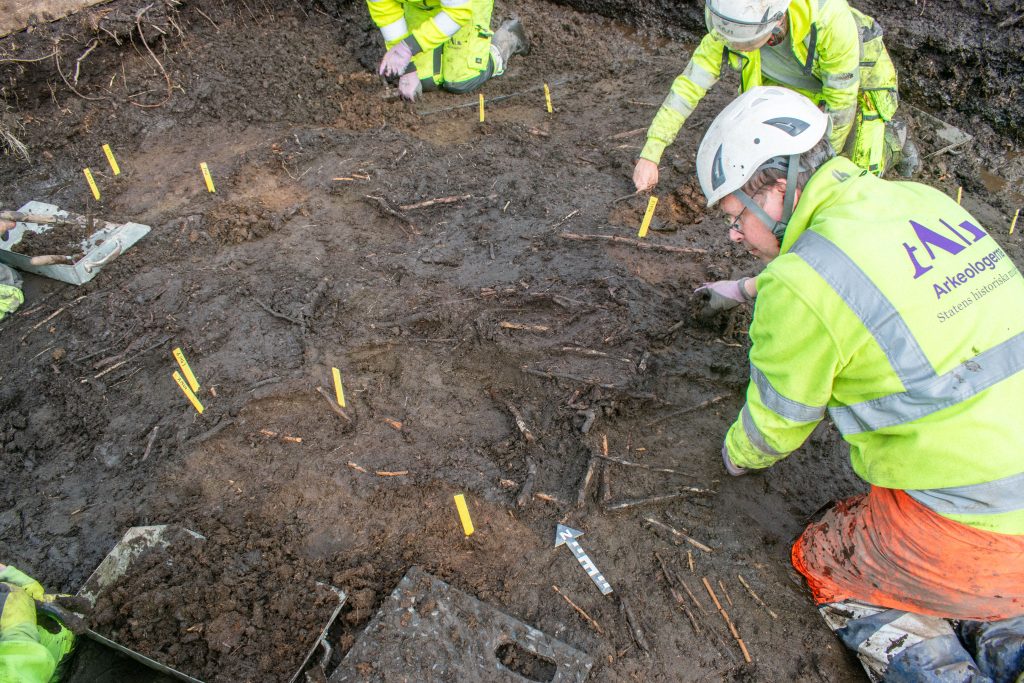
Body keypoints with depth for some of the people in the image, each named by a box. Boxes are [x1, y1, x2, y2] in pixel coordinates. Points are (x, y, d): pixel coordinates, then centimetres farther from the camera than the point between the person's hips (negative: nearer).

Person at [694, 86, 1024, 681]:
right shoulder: (923, 200, 3)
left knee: (826, 564, 19)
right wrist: (752, 287, 38)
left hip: (975, 526, -7)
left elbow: (778, 423, -2)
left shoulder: (800, 288, -20)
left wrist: (740, 456, 21)